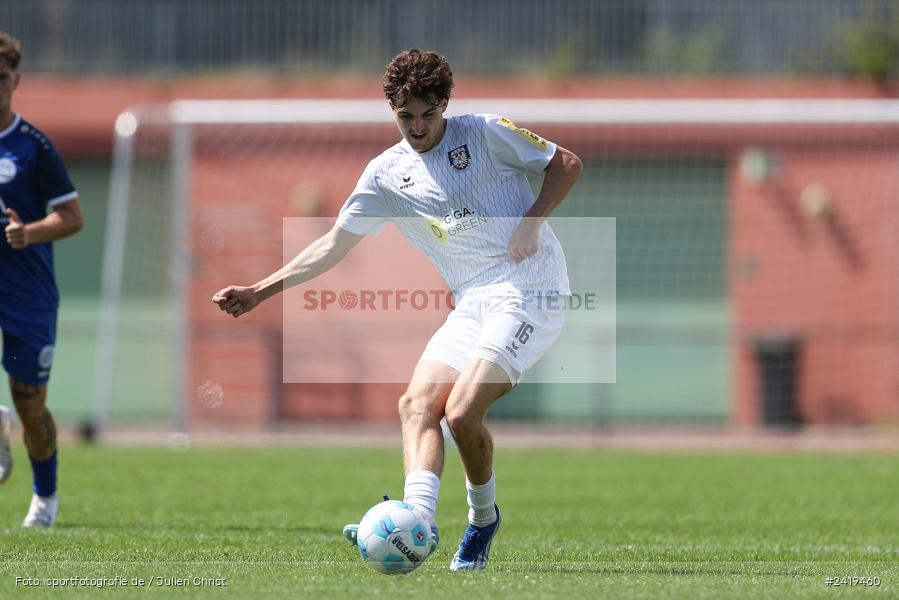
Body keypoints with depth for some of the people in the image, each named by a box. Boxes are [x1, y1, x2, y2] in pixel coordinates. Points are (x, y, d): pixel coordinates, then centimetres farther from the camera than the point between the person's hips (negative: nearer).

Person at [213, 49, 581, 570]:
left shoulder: (486, 133, 0)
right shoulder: (387, 174, 12)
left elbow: (567, 164, 7)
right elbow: (335, 244, 15)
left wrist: (532, 222, -9)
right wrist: (259, 293, 9)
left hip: (530, 288, -6)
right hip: (472, 302, 6)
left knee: (462, 411, -19)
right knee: (417, 403, -15)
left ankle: (483, 517, 5)